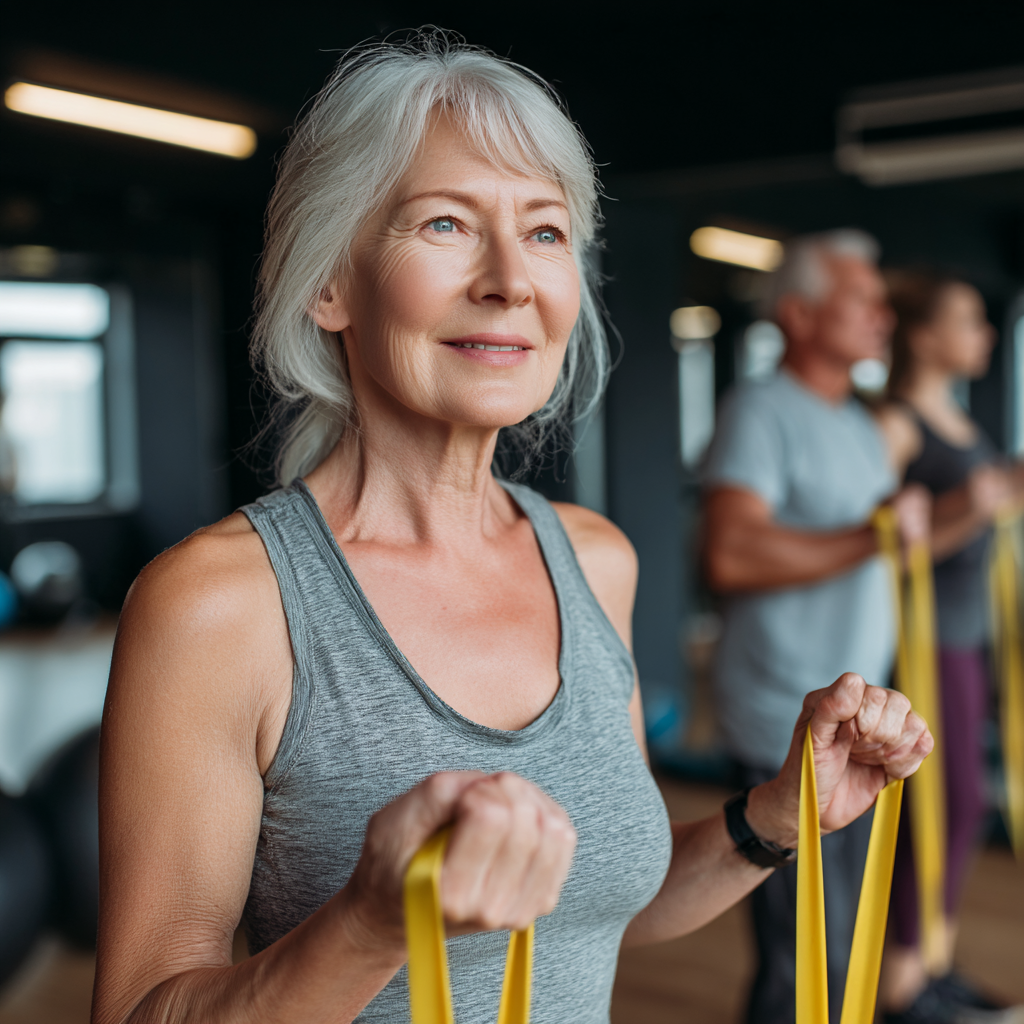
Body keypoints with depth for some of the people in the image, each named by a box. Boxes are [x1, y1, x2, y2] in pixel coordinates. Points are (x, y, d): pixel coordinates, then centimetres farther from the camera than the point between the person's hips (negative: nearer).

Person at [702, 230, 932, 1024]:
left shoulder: (861, 423, 19)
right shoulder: (762, 410, -12)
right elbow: (731, 554, -27)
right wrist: (869, 538, -26)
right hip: (790, 727, -9)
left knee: (842, 948, 19)